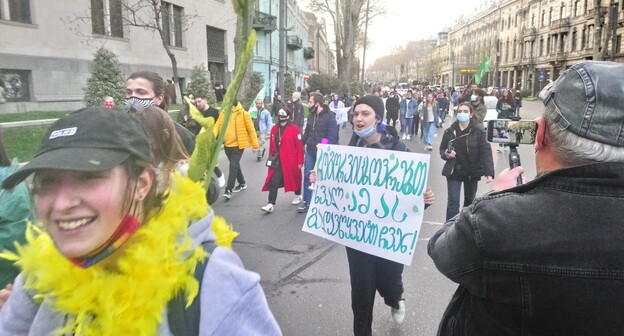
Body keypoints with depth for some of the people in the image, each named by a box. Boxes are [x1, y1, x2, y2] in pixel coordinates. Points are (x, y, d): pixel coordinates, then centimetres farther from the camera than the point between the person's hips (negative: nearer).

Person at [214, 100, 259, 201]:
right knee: (235, 165, 18)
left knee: (233, 166, -11)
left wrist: (255, 145, -4)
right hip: (227, 144, 6)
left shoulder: (243, 113, -9)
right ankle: (242, 183, 36)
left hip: (238, 144, -6)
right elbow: (217, 126, -1)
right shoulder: (223, 113, 6)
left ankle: (228, 190, -6)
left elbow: (251, 129, -5)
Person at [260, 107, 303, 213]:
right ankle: (271, 204, -4)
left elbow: (299, 146, -11)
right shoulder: (274, 129, 6)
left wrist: (300, 161, -12)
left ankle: (298, 196, 42)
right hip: (277, 161, 4)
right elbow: (272, 145, 11)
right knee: (273, 182, -6)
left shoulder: (294, 128, -11)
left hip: (291, 161, -4)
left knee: (294, 178, 17)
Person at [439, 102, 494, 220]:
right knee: (453, 202, -7)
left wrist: (489, 172, -27)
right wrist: (446, 154, -18)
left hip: (472, 172, 0)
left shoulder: (479, 131, -10)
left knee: (470, 200, 18)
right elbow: (442, 149, 6)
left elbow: (486, 151, -16)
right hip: (454, 171, 0)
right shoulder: (450, 131, -3)